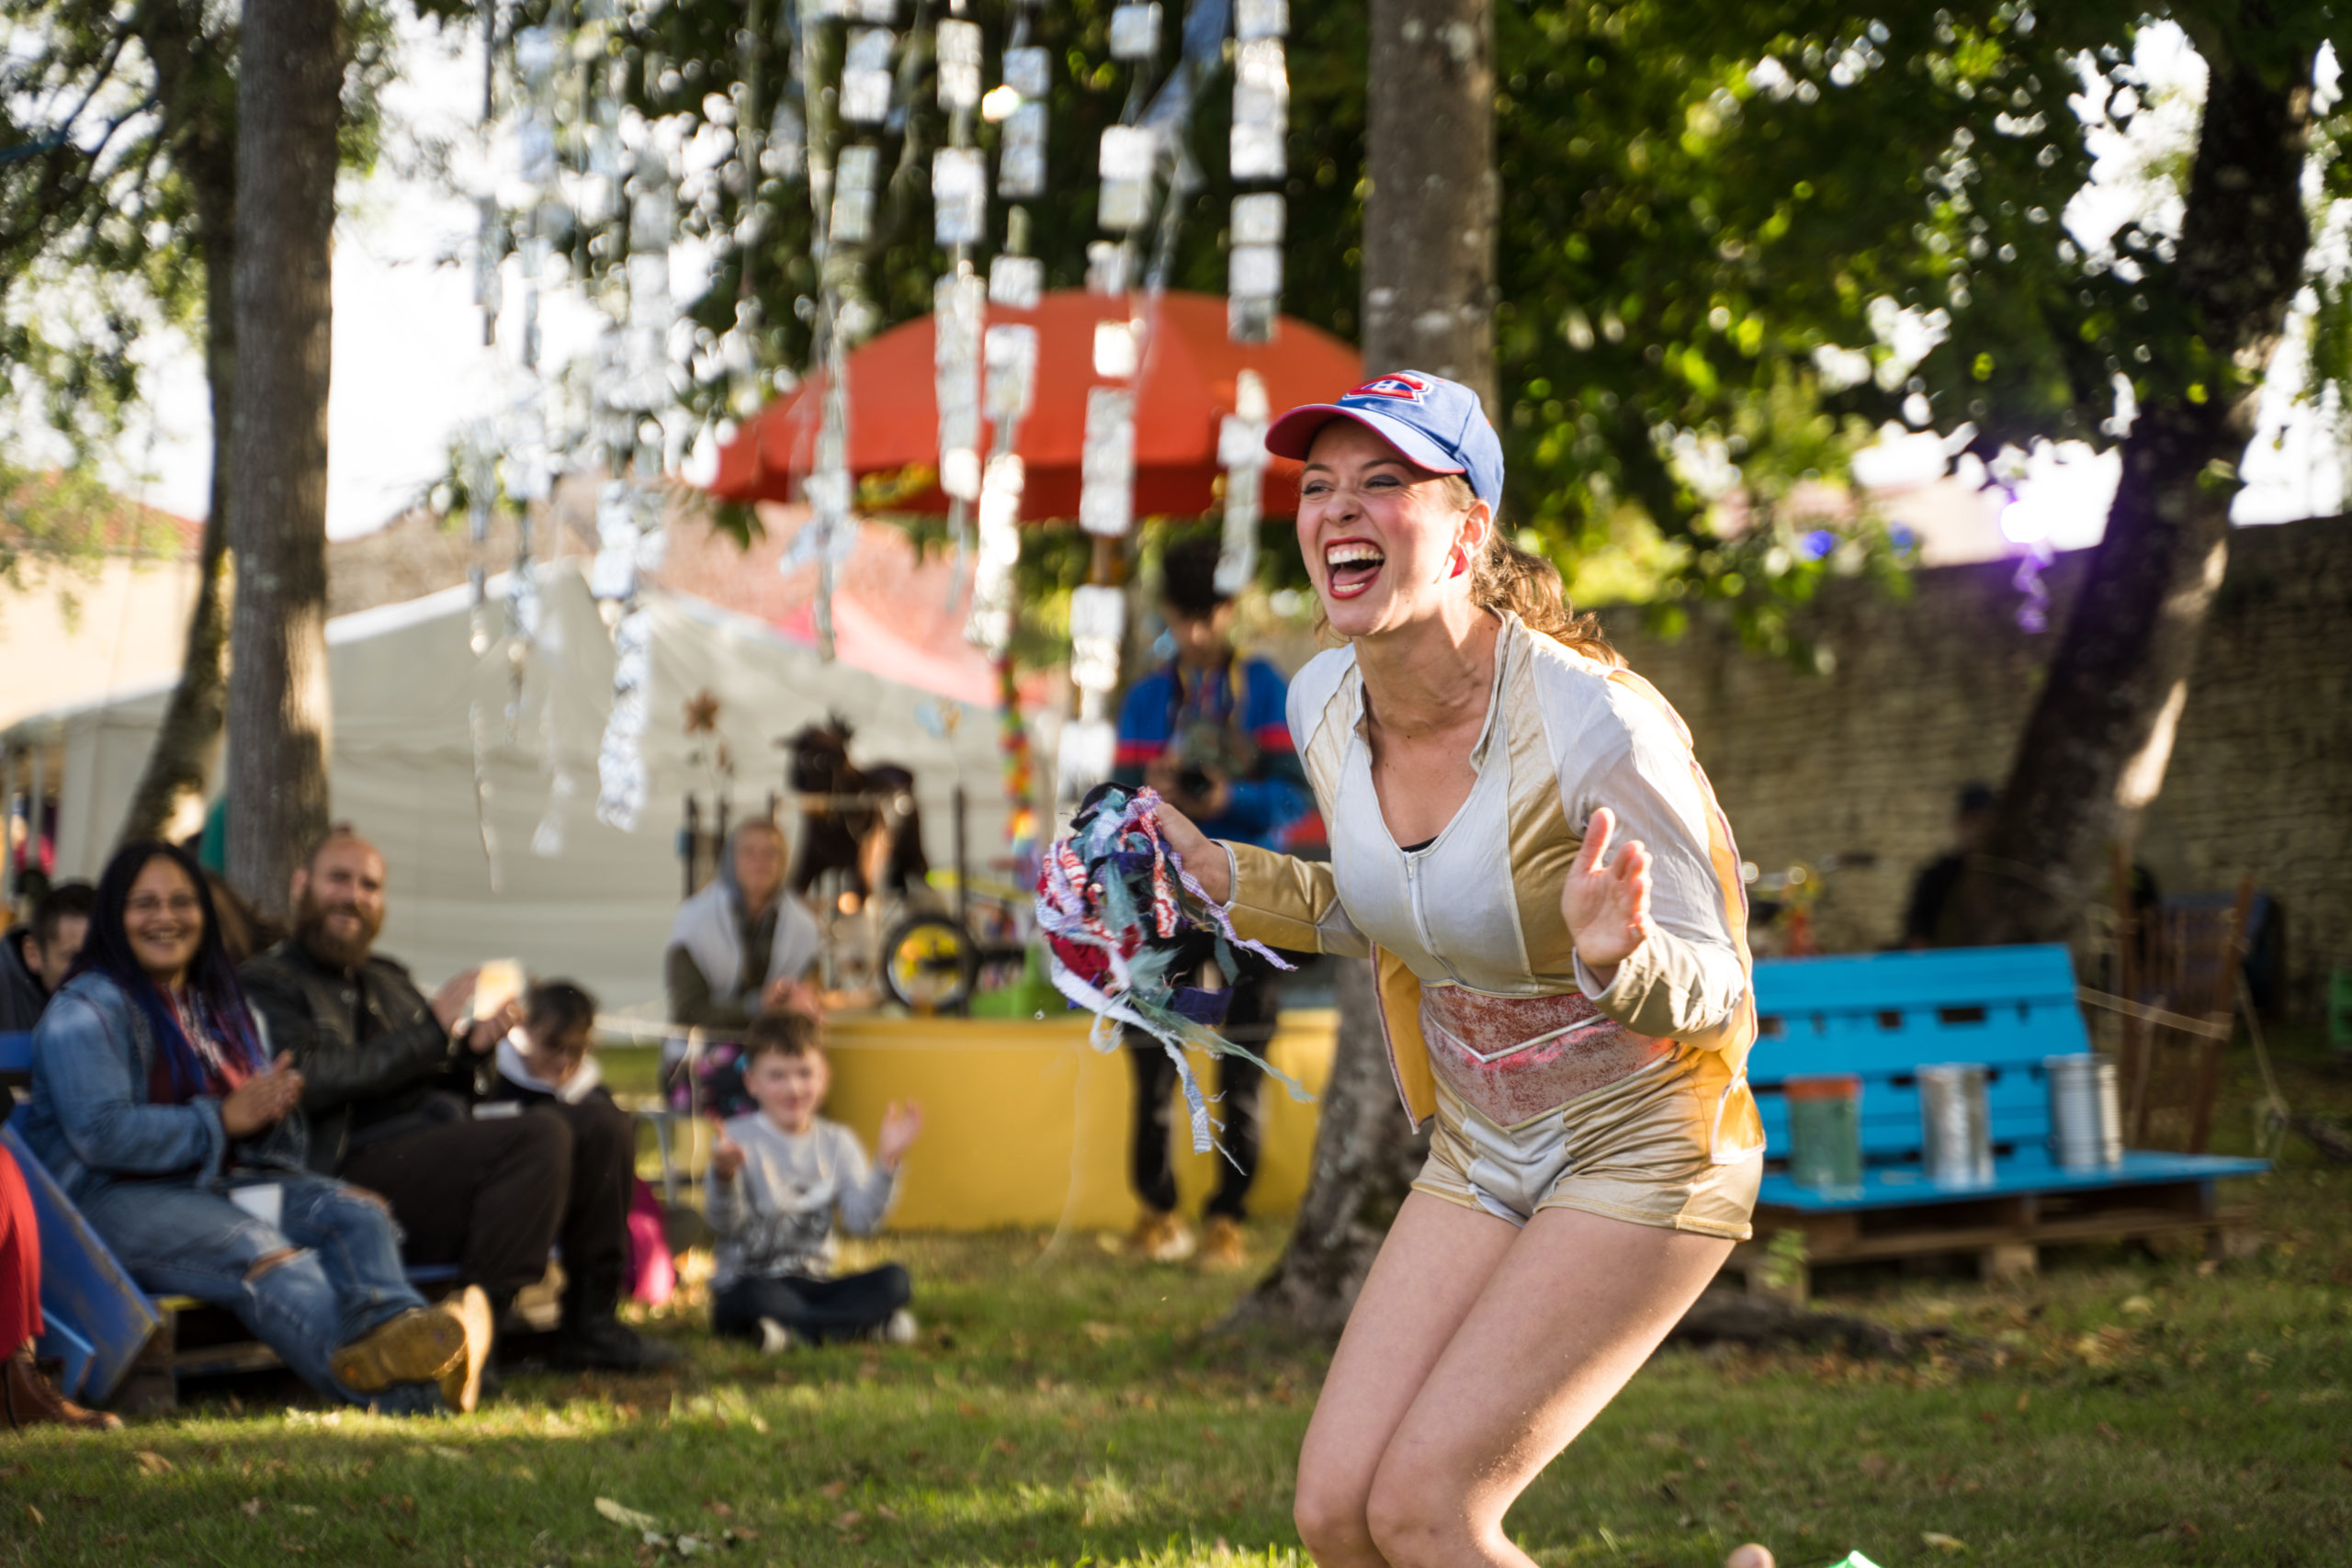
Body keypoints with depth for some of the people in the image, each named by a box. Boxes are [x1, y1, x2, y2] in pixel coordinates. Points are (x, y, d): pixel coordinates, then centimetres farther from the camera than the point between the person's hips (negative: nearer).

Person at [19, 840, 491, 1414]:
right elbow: (101, 1134, -14)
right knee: (255, 1250, -36)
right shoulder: (86, 1011, 1)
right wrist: (224, 1119, -13)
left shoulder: (230, 1009, 24)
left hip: (231, 1183, 7)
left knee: (356, 1214, -22)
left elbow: (282, 1145, 24)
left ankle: (385, 1334, -59)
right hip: (118, 1198, -7)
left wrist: (270, 1115, -2)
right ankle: (402, 1388, -63)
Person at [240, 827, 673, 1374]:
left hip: (440, 1154, 9)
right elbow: (312, 1080, -15)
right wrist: (434, 1028, -14)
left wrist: (473, 1045, 3)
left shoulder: (388, 978, 28)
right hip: (361, 1170, -8)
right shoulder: (270, 983, 2)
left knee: (602, 1137, -4)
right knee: (540, 1136, -28)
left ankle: (588, 1323, 1)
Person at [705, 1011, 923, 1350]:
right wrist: (724, 1176, -35)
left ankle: (797, 1330, -25)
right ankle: (868, 1324, -29)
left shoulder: (837, 1142, 9)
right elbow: (725, 1224, -16)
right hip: (748, 1282, -5)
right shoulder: (739, 1139, -5)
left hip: (813, 1282, 5)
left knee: (894, 1281, -18)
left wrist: (886, 1162, -12)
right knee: (759, 1297, -40)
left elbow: (861, 1220, -2)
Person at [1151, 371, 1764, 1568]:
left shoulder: (1595, 726, -27)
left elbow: (1715, 994, -19)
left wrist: (1618, 958, -40)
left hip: (1641, 1154, -7)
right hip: (1481, 1152, 7)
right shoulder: (1324, 703, -6)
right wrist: (1221, 877, 2)